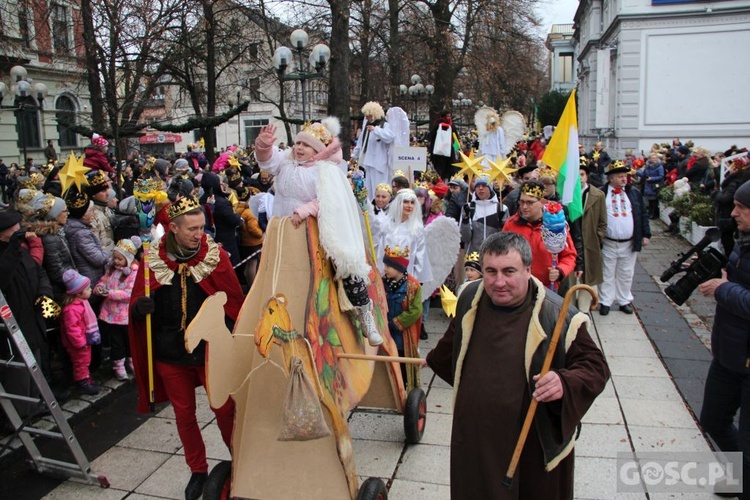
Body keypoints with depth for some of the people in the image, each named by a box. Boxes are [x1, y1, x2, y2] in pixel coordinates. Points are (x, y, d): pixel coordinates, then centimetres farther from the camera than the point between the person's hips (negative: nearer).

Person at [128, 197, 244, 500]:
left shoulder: (216, 256, -9)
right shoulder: (153, 259, -5)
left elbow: (234, 303, -8)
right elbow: (136, 304, 1)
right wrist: (140, 307, -23)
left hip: (211, 350, -2)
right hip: (170, 352, 2)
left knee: (224, 410, 8)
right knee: (184, 414, 17)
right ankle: (198, 470, 38)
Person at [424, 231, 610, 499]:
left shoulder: (558, 316, -21)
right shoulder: (470, 298, -5)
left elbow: (595, 366, -14)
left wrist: (566, 382, -35)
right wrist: (434, 360, 34)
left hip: (535, 446, -3)